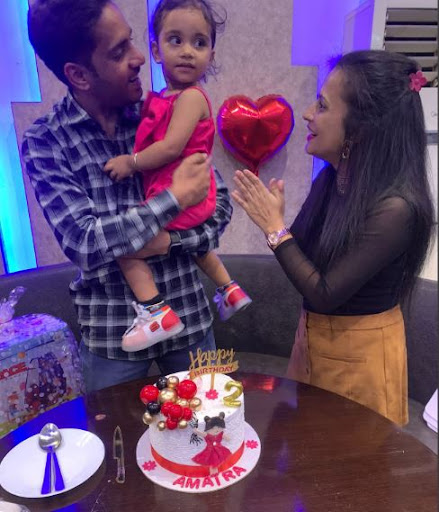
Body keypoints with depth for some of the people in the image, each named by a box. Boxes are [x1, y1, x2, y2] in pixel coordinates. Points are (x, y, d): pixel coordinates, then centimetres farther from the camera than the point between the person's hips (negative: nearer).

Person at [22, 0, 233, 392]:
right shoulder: (45, 142, -9)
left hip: (189, 318, 2)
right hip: (112, 333, -1)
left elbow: (220, 205, -3)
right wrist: (177, 197, -24)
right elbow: (83, 242, -21)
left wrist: (170, 239, -20)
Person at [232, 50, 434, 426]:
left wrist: (275, 227, -22)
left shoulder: (395, 207, -28)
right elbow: (307, 259, -1)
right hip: (313, 335, 7)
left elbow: (324, 293, -25)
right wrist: (274, 219, -17)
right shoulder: (330, 178, -7)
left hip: (360, 352, -6)